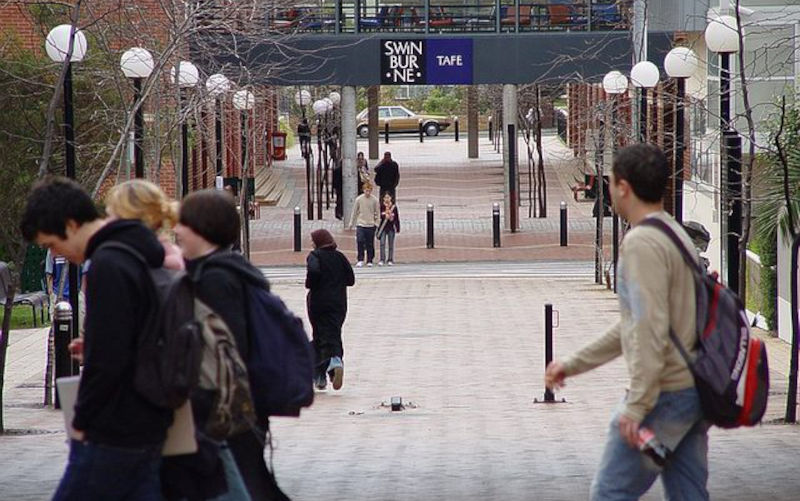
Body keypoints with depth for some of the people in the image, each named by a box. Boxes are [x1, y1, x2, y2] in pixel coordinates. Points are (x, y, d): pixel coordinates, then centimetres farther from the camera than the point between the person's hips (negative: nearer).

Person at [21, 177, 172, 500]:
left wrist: (82, 421, -11)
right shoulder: (142, 255, 12)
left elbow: (106, 361, -20)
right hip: (149, 429, 9)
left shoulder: (108, 266, -17)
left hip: (112, 436, -9)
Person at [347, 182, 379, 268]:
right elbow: (354, 212, 8)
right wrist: (351, 223, 9)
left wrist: (376, 223, 1)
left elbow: (377, 212, 9)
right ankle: (360, 260, -6)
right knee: (360, 242, -13)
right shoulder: (359, 199, 0)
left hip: (371, 225, 1)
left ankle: (369, 261, 12)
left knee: (370, 244, 3)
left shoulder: (374, 200, 0)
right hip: (360, 224, -1)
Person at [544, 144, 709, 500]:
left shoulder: (642, 243, -15)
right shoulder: (676, 235, 17)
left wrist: (636, 405, -21)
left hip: (664, 394, -10)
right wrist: (573, 364, 26)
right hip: (693, 388, 10)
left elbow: (650, 329, -22)